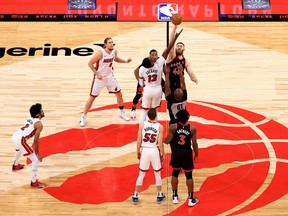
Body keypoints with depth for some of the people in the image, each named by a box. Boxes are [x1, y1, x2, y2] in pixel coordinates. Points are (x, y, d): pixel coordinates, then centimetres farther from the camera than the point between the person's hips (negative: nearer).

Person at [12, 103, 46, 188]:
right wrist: (37, 154, -6)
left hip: (15, 135, 10)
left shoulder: (30, 119, 17)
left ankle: (15, 165, 72)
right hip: (20, 139, -10)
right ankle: (34, 182, -3)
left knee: (19, 149, 44)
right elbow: (36, 140, -12)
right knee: (36, 159, -4)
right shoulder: (39, 124, -9)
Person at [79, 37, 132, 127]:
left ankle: (122, 113, 29)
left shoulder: (114, 51, -7)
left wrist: (125, 61, 2)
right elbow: (90, 63, -18)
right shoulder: (100, 53, -25)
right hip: (99, 78, -5)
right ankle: (83, 117, 9)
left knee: (119, 94, 8)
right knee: (92, 97, -2)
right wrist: (97, 74, -21)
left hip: (109, 76, 5)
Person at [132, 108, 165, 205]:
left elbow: (139, 141, -4)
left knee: (141, 174, 13)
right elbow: (160, 143, -10)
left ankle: (135, 196, 19)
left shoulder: (142, 124, -7)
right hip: (155, 151, -1)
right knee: (157, 174, 16)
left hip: (144, 150, 1)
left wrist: (138, 152, 10)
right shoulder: (160, 127, -10)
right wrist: (162, 154, 4)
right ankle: (160, 196, 27)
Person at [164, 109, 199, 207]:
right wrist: (196, 155, 8)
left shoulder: (173, 127, -13)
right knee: (189, 175, 9)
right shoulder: (192, 128, -11)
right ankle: (191, 199, 15)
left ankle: (175, 196, 27)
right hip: (187, 153, -1)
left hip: (176, 152, 1)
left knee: (175, 173, 19)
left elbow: (167, 141, -9)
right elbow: (194, 143, -6)